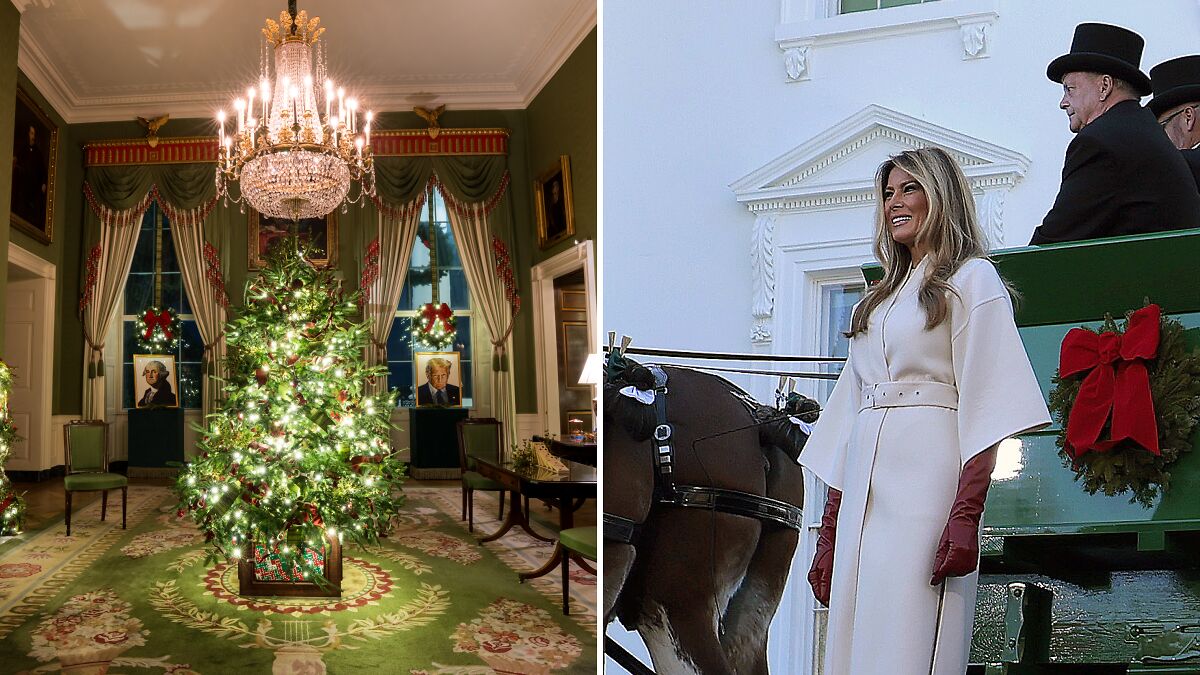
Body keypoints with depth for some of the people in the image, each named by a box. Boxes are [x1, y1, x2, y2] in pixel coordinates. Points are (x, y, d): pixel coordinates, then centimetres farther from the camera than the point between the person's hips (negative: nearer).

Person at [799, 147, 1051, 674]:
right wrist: (828, 533, 11)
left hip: (927, 480, -6)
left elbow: (985, 404, -7)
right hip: (863, 493, 6)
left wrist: (967, 513, -18)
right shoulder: (880, 299, 24)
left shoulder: (971, 278, 6)